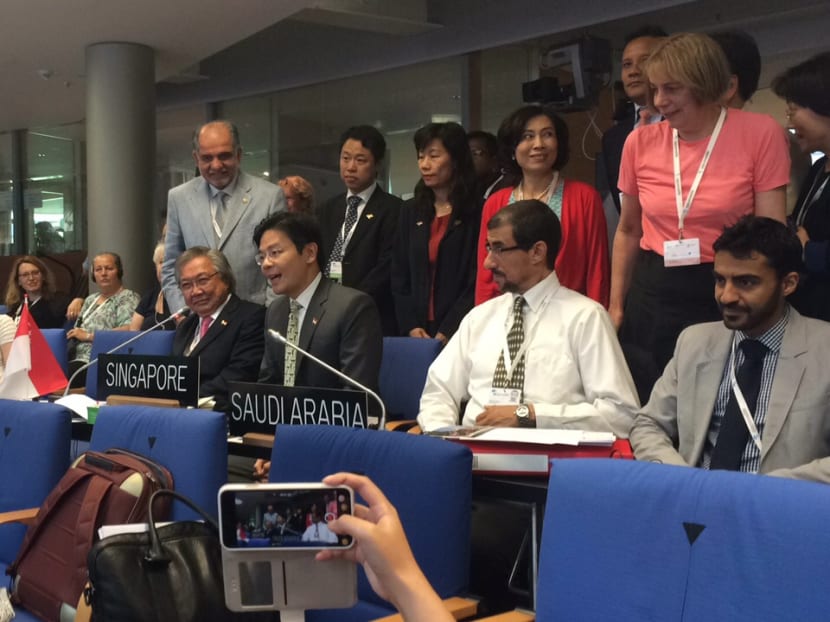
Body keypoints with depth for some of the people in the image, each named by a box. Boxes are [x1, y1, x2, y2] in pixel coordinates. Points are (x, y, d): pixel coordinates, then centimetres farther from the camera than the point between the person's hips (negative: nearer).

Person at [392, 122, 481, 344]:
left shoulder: (477, 213, -2)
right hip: (416, 333, 4)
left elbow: (478, 281, -7)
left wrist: (447, 332, -13)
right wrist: (410, 326, -2)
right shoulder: (411, 212, 14)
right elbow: (399, 276, 11)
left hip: (459, 332, -4)